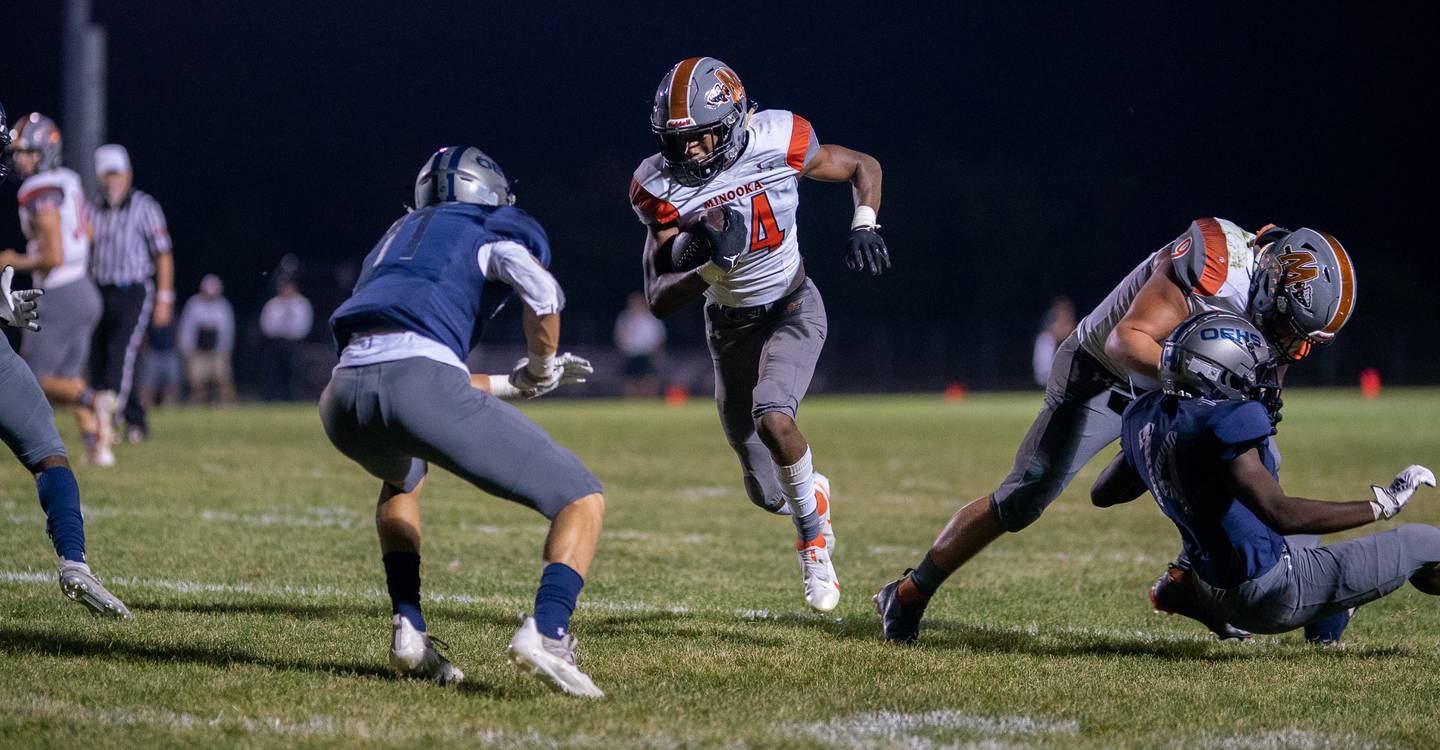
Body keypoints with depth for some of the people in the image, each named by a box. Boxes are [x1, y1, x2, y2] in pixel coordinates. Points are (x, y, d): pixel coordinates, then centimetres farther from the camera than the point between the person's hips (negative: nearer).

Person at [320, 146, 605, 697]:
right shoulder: (495, 229, 20)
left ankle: (408, 629, 25)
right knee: (582, 500, 6)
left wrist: (515, 383, 43)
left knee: (402, 478, 43)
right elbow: (542, 297, -2)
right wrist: (542, 363, 18)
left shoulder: (398, 237, 37)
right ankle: (546, 631, -19)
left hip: (344, 396, 6)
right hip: (419, 382, -6)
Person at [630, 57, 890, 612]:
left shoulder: (777, 143, -22)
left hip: (793, 309, -2)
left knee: (771, 415, -32)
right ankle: (811, 496, 46)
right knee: (768, 494, 6)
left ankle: (814, 542, -7)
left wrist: (864, 226, -21)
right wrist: (713, 267, -38)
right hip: (730, 326, 2)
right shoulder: (661, 188, -19)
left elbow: (863, 167, -3)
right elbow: (659, 301, -21)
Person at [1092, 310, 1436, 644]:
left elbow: (1102, 493, 17)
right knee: (1425, 544, 3)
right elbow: (1281, 515, -28)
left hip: (1214, 592, 9)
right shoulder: (1223, 423, -24)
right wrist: (1382, 505, -22)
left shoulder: (1144, 416, 2)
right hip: (1270, 592, -9)